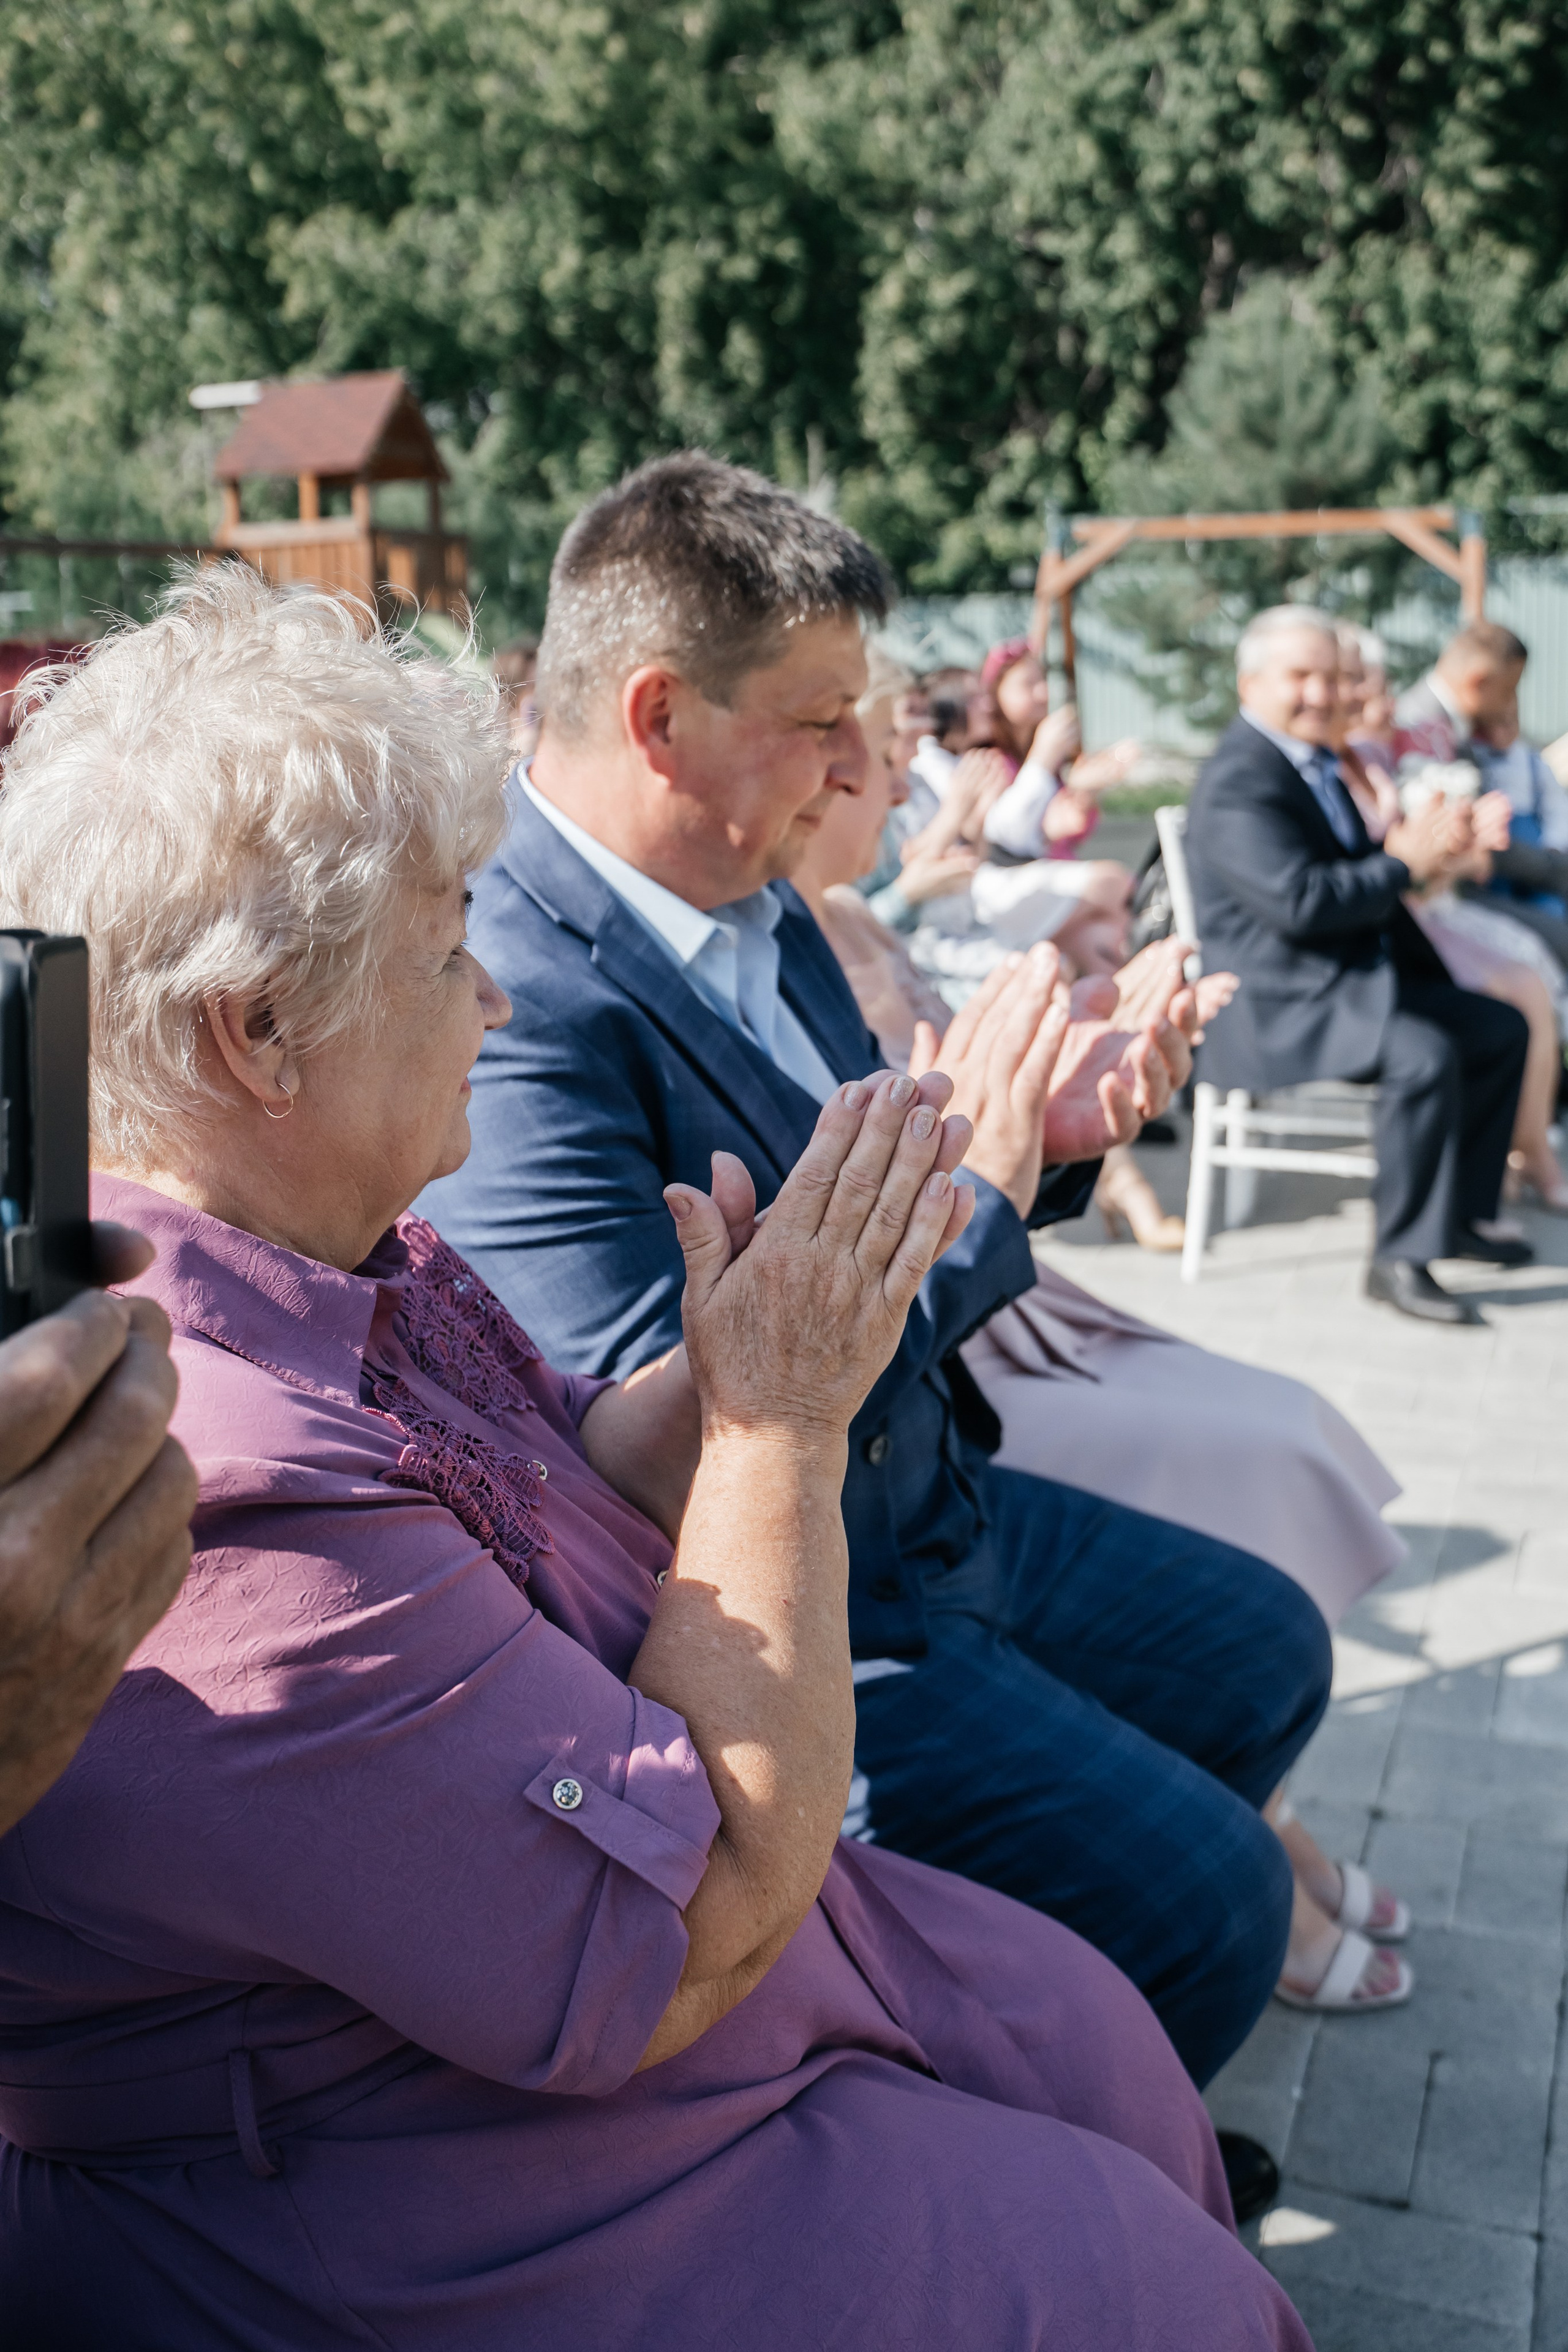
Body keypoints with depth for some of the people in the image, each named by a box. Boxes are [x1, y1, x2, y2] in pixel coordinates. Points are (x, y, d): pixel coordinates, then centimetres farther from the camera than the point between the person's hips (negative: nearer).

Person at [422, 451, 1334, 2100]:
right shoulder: (510, 1006, -27)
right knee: (1208, 1901, -12)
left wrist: (1045, 1129, -5)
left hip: (929, 1516, 10)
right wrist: (967, 1181, -24)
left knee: (1266, 1652, 20)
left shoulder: (755, 908, 2)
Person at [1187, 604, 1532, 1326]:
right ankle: (1400, 1259, -23)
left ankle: (1463, 1212, 20)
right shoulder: (1237, 784, -17)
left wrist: (1419, 845, -2)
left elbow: (1349, 867, 19)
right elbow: (1300, 901, -27)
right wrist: (1403, 864, -15)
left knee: (1503, 1029, 11)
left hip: (1358, 978, 11)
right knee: (1425, 1053, -32)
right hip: (1280, 1003, -11)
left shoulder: (1313, 764, 17)